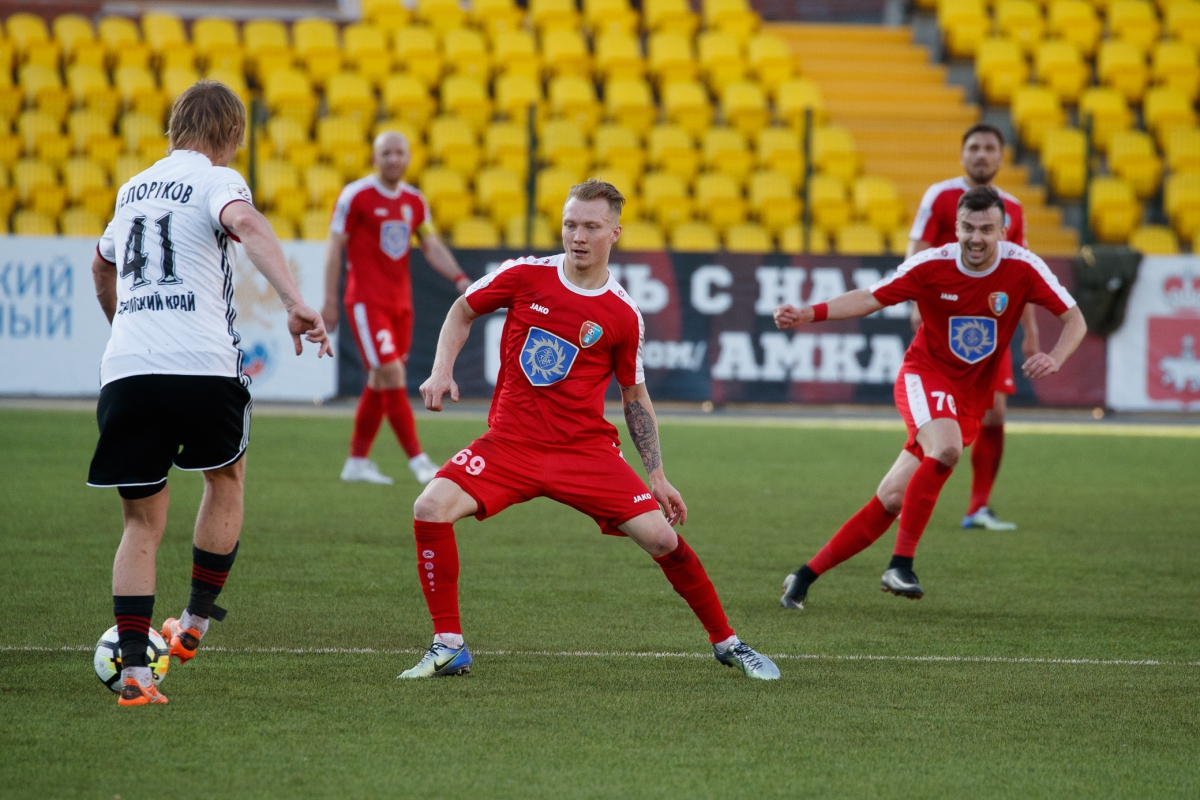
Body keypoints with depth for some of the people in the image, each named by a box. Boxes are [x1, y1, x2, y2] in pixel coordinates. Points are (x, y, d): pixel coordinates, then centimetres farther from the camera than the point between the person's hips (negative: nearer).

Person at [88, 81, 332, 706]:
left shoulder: (135, 187, 23)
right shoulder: (215, 180, 4)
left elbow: (102, 266, 42)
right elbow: (244, 222, -21)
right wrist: (294, 302, -29)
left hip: (125, 371, 4)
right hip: (202, 367, -4)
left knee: (142, 522, 10)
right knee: (226, 480, 24)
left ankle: (134, 670, -1)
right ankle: (195, 624, 25)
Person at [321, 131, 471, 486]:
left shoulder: (415, 201, 9)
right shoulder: (356, 196, -8)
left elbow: (432, 247, 12)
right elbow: (334, 247, -5)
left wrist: (459, 278, -5)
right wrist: (330, 302, -8)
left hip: (400, 302, 7)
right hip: (366, 301, -6)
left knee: (380, 382, 9)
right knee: (392, 375, -13)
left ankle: (357, 462, 17)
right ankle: (418, 460, -12)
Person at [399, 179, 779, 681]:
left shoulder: (623, 315, -2)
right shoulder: (525, 276, -3)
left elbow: (635, 397, 9)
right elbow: (463, 311, 14)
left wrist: (657, 476, 7)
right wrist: (442, 371, -2)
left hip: (586, 447, 0)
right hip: (510, 442, 0)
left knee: (660, 536, -12)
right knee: (431, 508, -22)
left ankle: (725, 643, 11)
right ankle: (449, 647, -10)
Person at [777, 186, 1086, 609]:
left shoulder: (1022, 268, -11)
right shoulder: (931, 265, -12)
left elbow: (1074, 319, -6)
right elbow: (869, 299, -5)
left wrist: (1055, 358, -26)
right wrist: (807, 314, -18)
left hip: (971, 398, 2)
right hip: (925, 373, -2)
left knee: (893, 498, -2)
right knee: (946, 448, -35)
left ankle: (806, 575, 7)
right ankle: (901, 565, -29)